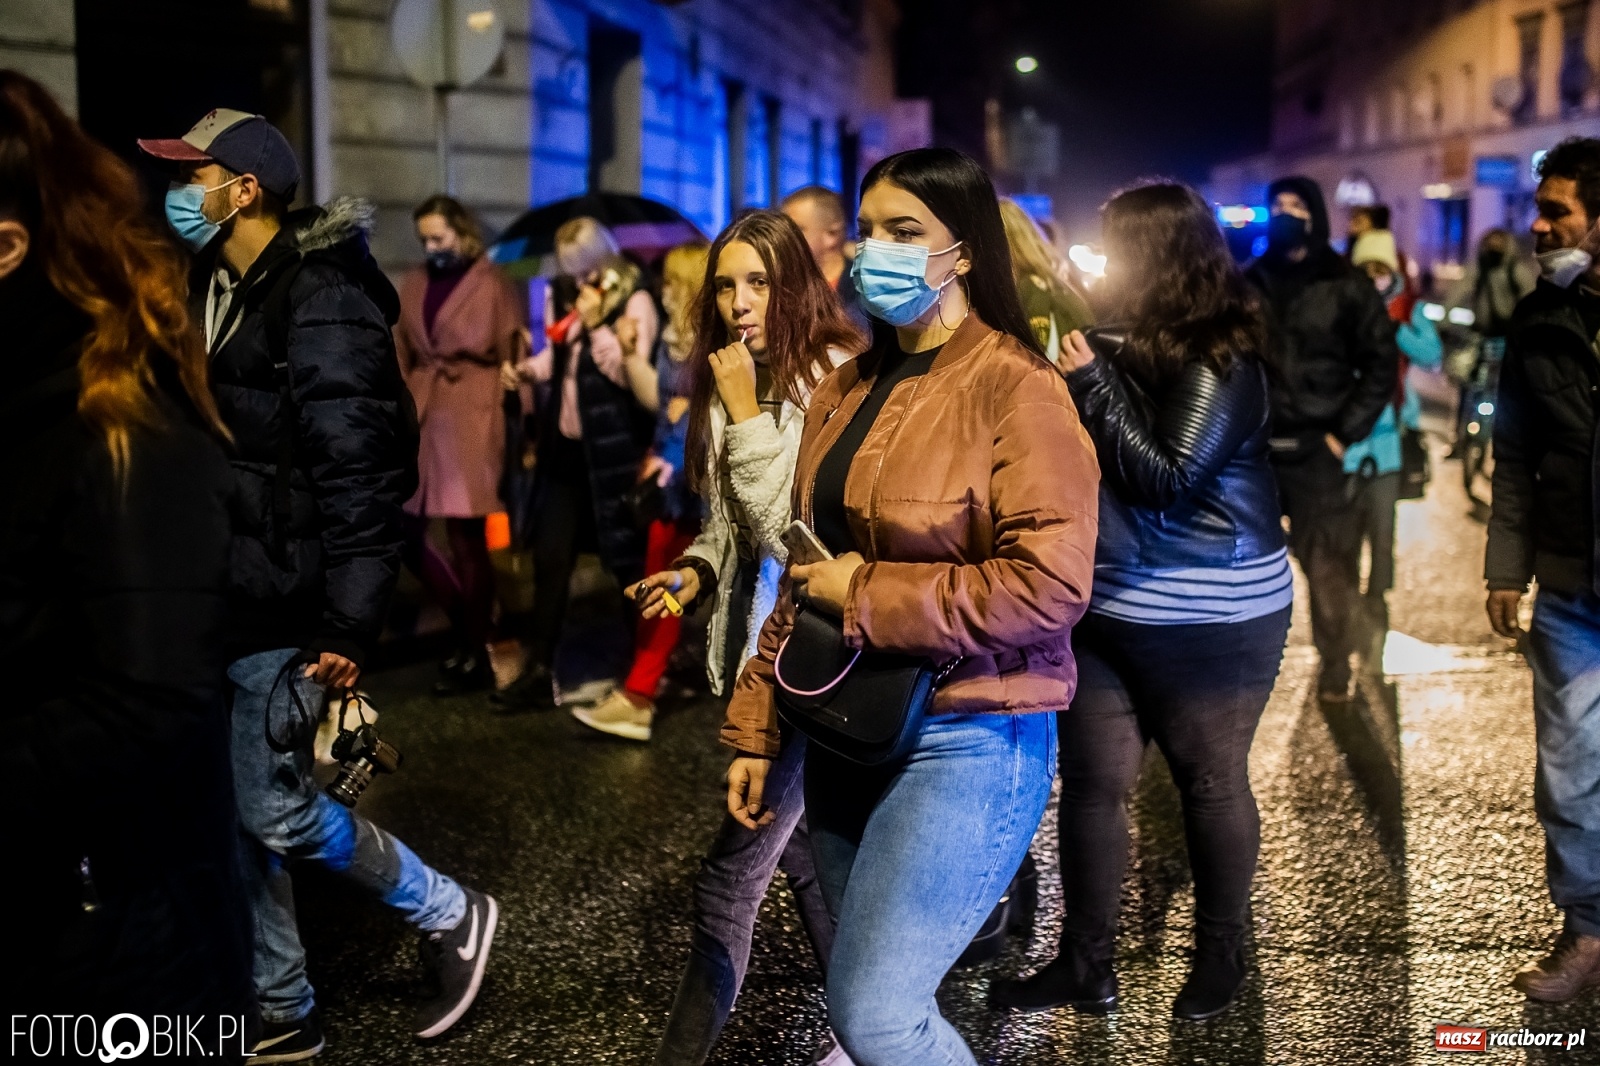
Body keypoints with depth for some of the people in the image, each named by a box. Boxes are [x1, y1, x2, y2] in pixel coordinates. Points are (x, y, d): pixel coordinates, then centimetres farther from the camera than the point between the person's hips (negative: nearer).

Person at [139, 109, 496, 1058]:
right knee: (231, 809, 11)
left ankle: (451, 916, 17)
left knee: (273, 806, -5)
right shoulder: (212, 290, 13)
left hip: (281, 606, -9)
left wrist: (348, 622, -22)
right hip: (215, 598, 9)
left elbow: (362, 474, -20)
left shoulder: (321, 304, -16)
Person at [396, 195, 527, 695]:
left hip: (471, 421, -6)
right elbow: (400, 358, 15)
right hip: (420, 419, 6)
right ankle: (472, 623, 22)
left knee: (467, 539, 0)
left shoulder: (494, 286, -2)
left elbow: (515, 361, -4)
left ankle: (475, 656, 12)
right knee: (405, 534, 3)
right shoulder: (414, 285, 14)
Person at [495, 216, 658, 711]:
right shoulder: (562, 295, 9)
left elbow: (633, 374, -18)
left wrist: (596, 324, -23)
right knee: (550, 558, 5)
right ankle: (539, 670, 12)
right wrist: (528, 369, 0)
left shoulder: (633, 302, -10)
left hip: (613, 449, -6)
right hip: (566, 445, 6)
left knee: (627, 559, 5)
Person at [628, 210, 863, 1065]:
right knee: (803, 853, 19)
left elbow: (798, 536, -20)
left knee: (732, 874, -7)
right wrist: (696, 572, 0)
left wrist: (746, 417, -20)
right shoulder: (735, 384, 8)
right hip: (758, 646, 9)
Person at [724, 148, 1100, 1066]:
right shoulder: (848, 389, 11)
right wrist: (759, 732, 14)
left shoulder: (1016, 388, -12)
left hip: (966, 741, -7)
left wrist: (866, 596, -16)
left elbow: (1052, 584, -23)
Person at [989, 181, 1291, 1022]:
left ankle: (1221, 952, 26)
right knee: (1092, 781, 6)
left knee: (1210, 781, 8)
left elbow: (1169, 481, -23)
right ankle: (1085, 963, 16)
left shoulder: (1220, 364, -15)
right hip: (1105, 608, 7)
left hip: (1209, 621, -7)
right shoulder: (1129, 349, 8)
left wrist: (1090, 384, -21)